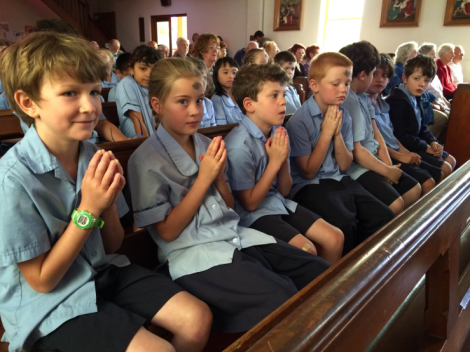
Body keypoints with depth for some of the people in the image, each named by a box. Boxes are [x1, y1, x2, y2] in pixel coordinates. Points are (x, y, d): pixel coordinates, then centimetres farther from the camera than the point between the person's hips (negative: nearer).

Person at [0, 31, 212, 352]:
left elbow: (113, 245, 1)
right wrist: (87, 211, -24)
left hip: (105, 272, 5)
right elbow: (41, 280, -16)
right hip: (49, 302, -5)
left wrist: (107, 203, -18)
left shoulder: (93, 155, -6)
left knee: (198, 319, -2)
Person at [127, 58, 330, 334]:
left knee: (322, 273, -5)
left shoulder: (207, 145, 10)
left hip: (237, 237, 7)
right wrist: (204, 178, -14)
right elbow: (167, 232, -10)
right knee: (284, 301, -25)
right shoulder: (146, 161, -8)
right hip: (193, 256, -6)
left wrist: (219, 177, -6)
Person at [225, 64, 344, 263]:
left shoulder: (277, 133, 0)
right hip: (252, 214, -7)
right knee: (307, 249, -22)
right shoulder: (239, 145, -21)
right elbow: (250, 203, -17)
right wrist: (274, 162, -18)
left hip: (278, 203, 7)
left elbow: (284, 190, 6)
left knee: (335, 238, 2)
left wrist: (283, 160, -13)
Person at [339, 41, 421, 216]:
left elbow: (376, 134, 9)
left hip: (372, 160, 10)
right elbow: (355, 151, -23)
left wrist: (388, 165, -4)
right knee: (395, 204, -20)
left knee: (414, 189, 14)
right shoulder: (346, 102, -22)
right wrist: (387, 170, -12)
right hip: (354, 167, -10)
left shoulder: (364, 98, 9)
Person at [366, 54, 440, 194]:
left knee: (437, 175, 12)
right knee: (427, 182, -18)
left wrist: (406, 153, 6)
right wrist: (399, 156, -14)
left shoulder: (383, 104, 16)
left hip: (396, 153, 10)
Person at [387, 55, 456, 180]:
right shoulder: (397, 101, -22)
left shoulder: (416, 98, 9)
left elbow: (421, 128, 18)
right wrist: (425, 147, -16)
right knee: (445, 169, -10)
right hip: (406, 149, -10)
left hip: (416, 143, 10)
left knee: (451, 160, 17)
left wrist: (432, 142, 0)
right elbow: (400, 136, -26)